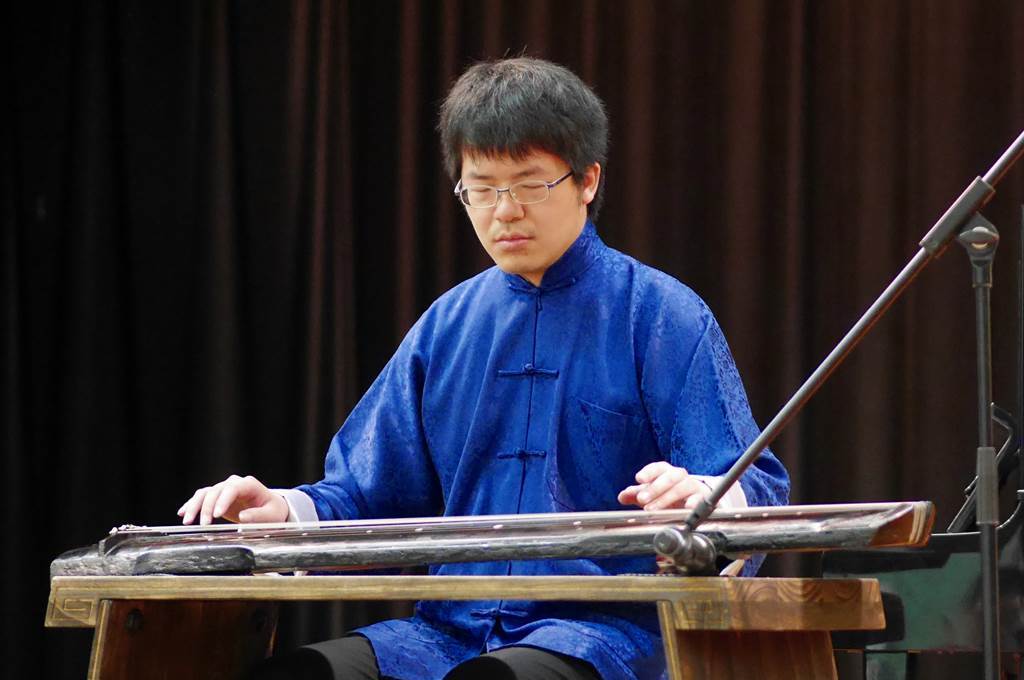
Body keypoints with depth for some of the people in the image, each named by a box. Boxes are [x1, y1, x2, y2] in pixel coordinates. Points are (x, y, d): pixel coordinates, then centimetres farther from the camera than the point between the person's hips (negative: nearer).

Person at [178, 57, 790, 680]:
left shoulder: (662, 316, 1)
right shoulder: (448, 326, 17)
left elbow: (757, 489, -6)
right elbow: (370, 494, 21)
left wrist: (702, 495, -31)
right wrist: (286, 510, -2)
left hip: (604, 629, -5)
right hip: (453, 625, 5)